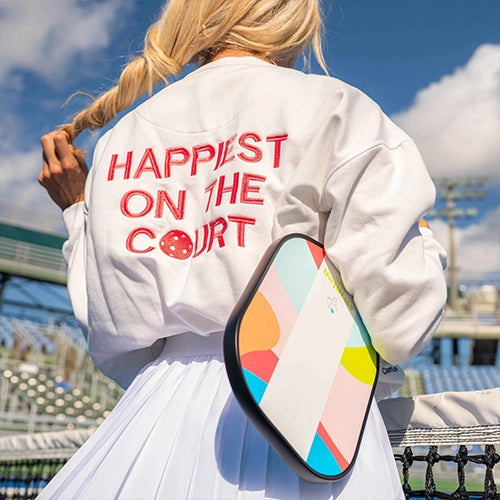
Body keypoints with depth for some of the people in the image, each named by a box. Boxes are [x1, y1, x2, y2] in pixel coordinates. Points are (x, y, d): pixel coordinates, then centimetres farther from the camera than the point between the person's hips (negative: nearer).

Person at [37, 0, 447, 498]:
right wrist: (423, 242, 11)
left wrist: (77, 208, 19)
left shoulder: (122, 138, 8)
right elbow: (394, 325, -10)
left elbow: (116, 345, 9)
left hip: (159, 422, 5)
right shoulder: (333, 108, -4)